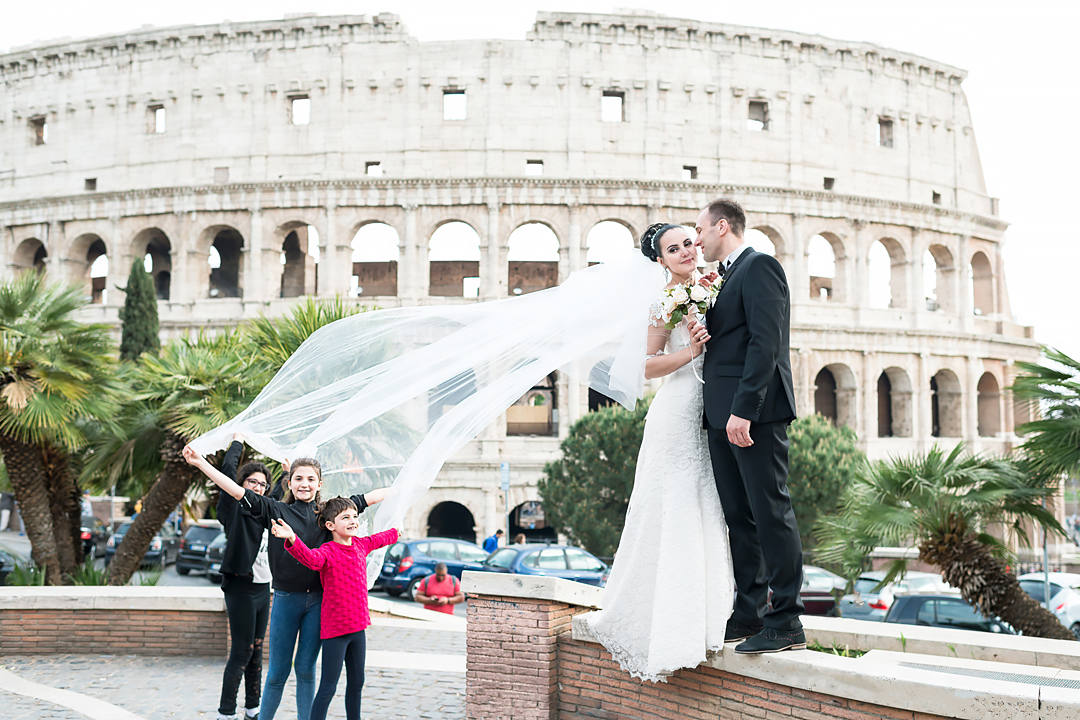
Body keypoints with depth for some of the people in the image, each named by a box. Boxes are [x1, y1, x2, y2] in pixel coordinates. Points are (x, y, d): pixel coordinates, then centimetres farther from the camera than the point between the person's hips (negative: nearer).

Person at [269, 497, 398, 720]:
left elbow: (381, 539, 30)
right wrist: (292, 540, -58)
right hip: (334, 628, -7)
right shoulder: (328, 552, -15)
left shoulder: (361, 545, 7)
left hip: (358, 626, 7)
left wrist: (396, 532, 50)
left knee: (356, 682, 17)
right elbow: (310, 557, -38)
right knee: (328, 686, -7)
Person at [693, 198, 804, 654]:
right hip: (724, 414, 10)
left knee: (770, 512, -8)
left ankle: (786, 622, -6)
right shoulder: (727, 277, 23)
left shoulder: (759, 266, -6)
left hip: (755, 411, -10)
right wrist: (700, 332, 0)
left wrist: (743, 409, -22)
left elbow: (765, 342, -16)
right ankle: (749, 614, 16)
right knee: (739, 517, 10)